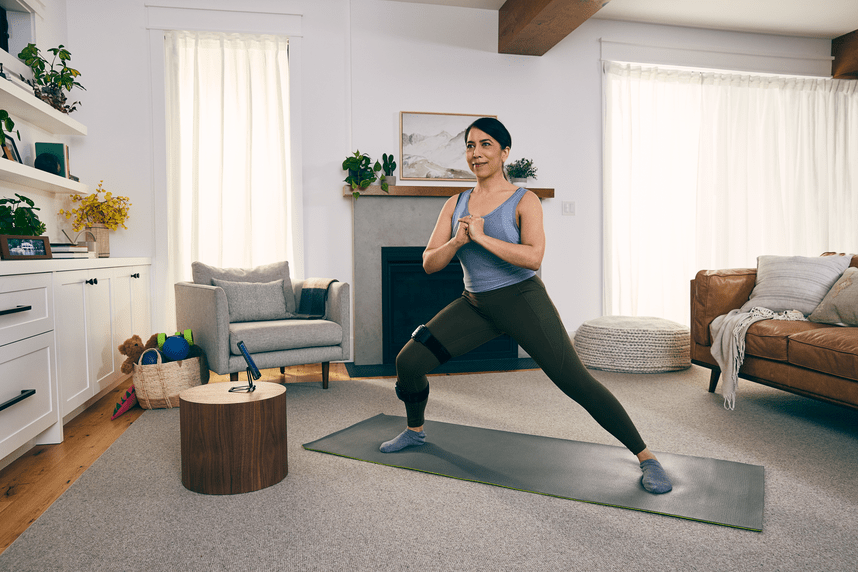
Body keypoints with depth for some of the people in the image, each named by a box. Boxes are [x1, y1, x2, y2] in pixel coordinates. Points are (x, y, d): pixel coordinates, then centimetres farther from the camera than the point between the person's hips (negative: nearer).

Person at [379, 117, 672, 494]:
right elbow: (429, 263, 0)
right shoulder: (455, 205, 5)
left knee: (576, 381, -11)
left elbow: (533, 256, -25)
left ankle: (646, 458, 5)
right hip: (475, 304, 5)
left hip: (521, 299, -5)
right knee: (408, 361, 0)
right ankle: (415, 431, 29)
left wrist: (481, 237, -25)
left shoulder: (524, 201, -8)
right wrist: (457, 241, -17)